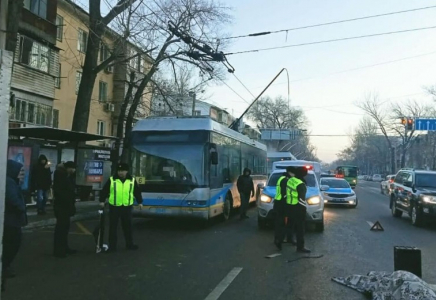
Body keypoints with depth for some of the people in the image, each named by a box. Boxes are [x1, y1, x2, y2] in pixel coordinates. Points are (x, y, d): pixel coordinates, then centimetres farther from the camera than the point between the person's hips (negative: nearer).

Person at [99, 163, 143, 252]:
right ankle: (112, 246, 13)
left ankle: (129, 244, 25)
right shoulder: (111, 180, -3)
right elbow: (104, 191, 0)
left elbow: (137, 192, 10)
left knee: (127, 226, 12)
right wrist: (102, 201, -6)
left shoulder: (132, 180, 2)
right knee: (113, 227, 4)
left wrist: (140, 202, 13)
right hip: (114, 207, -1)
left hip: (127, 207, 1)